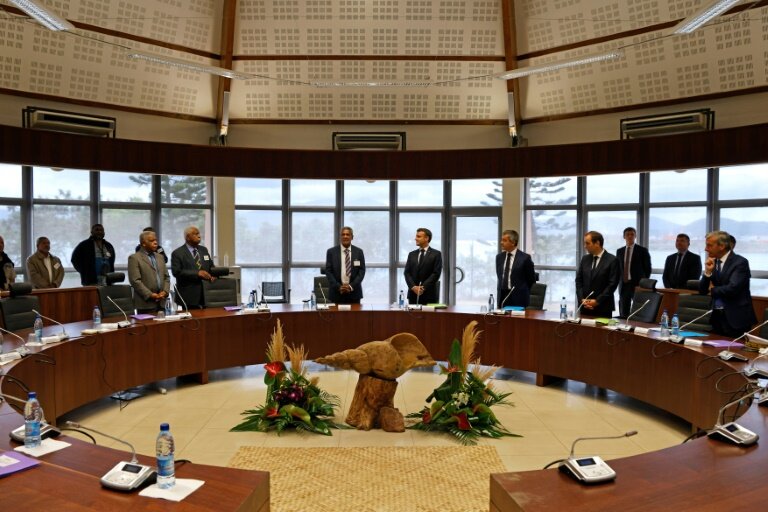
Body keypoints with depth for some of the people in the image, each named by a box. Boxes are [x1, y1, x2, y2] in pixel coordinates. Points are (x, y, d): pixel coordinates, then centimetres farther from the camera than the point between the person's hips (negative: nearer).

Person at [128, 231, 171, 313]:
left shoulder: (159, 257, 18)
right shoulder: (134, 258, -3)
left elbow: (166, 277, 17)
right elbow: (135, 281, -12)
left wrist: (165, 291, -1)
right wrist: (150, 295, -15)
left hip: (161, 301, 6)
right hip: (146, 302, -6)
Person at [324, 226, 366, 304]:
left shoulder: (359, 252, 6)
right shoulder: (331, 252, 3)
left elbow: (362, 271, 2)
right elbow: (328, 271, 0)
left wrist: (351, 286, -11)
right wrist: (338, 287, -12)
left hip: (354, 293, 1)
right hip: (336, 293, -1)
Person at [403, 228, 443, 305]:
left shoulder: (436, 254, 2)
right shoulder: (412, 254, 14)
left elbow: (436, 273, -6)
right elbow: (407, 273, 7)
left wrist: (423, 287, -14)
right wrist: (413, 287, -9)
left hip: (429, 295, -3)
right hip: (413, 294, 3)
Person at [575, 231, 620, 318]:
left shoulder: (612, 260, -6)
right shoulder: (585, 259, 10)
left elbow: (612, 284, -10)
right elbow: (578, 281, 9)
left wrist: (597, 301, -14)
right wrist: (582, 299, -4)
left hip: (603, 308, -4)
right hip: (585, 306, 4)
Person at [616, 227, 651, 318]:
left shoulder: (642, 250, -1)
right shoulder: (619, 251, 11)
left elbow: (648, 269, 0)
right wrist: (620, 281, 7)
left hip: (637, 284, -4)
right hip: (623, 285, 4)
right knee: (623, 313, 5)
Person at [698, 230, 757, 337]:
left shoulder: (740, 262, -11)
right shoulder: (713, 262, 8)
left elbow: (732, 289, -24)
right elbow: (702, 291, 7)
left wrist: (713, 289, -5)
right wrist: (708, 272, -9)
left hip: (736, 318, -6)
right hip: (717, 317, 6)